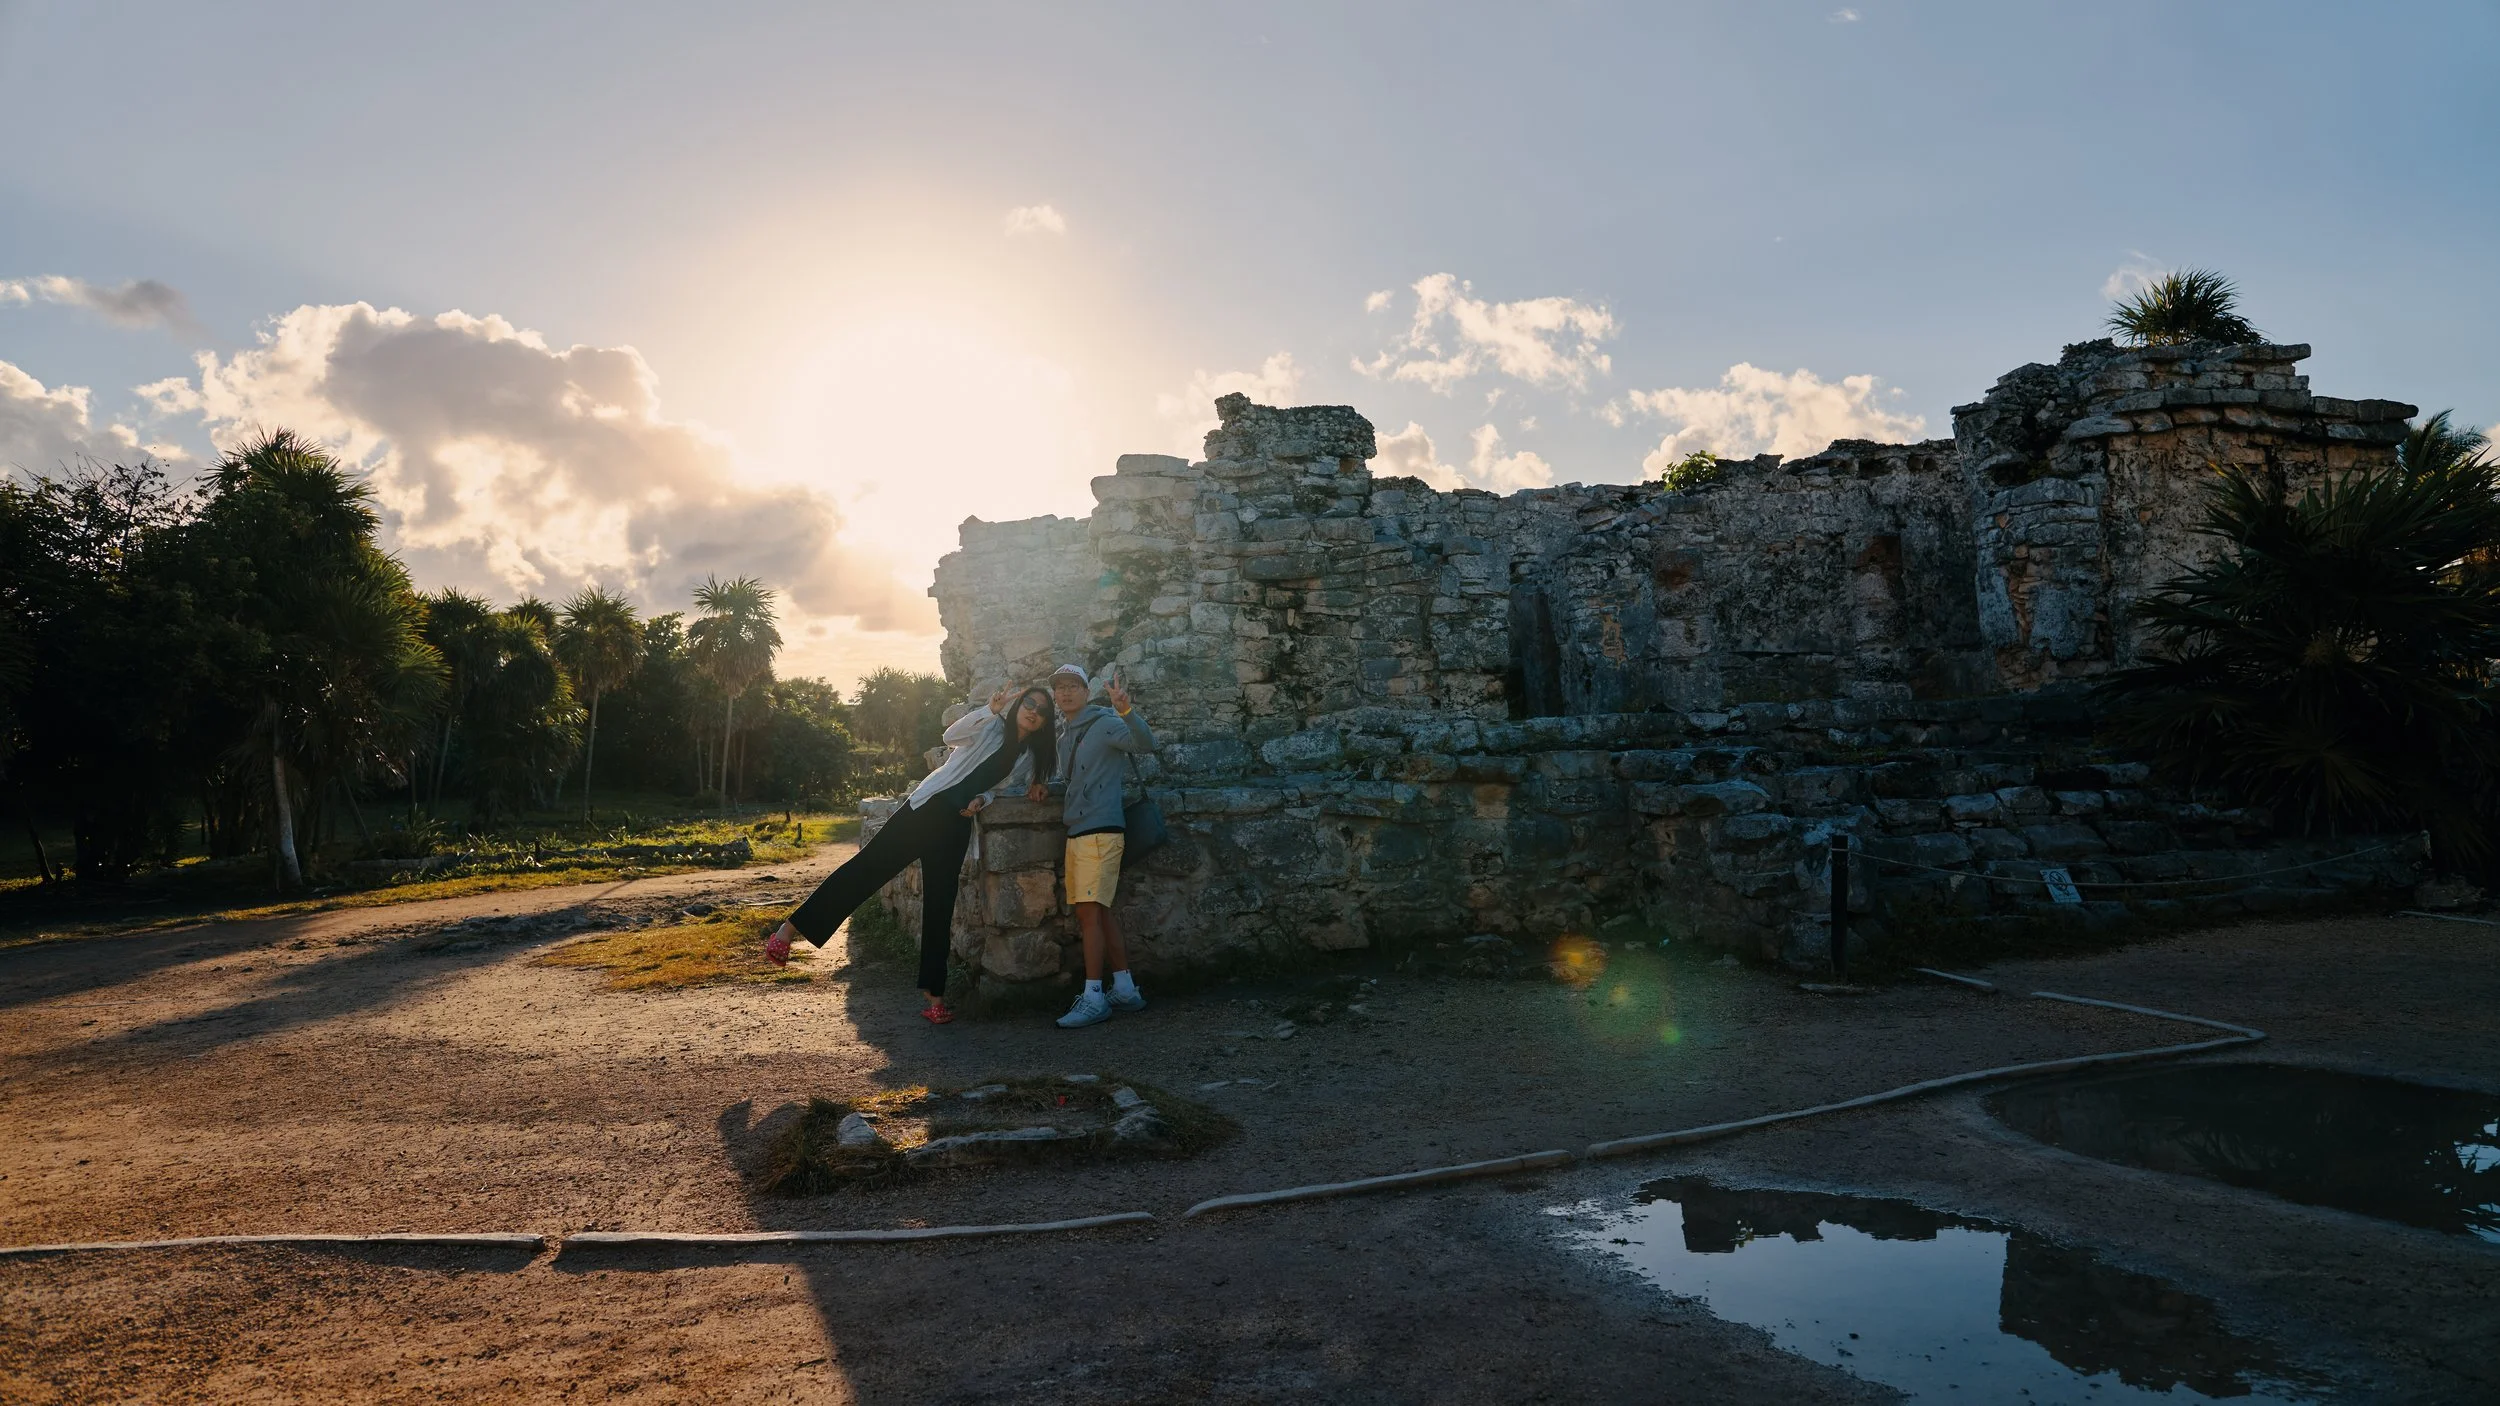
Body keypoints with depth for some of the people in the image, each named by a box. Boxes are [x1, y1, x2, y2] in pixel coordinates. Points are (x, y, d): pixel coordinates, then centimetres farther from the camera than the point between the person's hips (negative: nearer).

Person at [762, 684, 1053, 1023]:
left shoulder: (1029, 756, 15)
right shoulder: (990, 726, 2)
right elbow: (952, 736, -15)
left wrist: (982, 798, -4)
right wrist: (990, 709, -27)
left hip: (956, 826, 5)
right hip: (929, 806, -5)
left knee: (940, 907, 5)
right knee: (870, 862, -11)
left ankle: (934, 995, 7)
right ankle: (791, 928, -8)